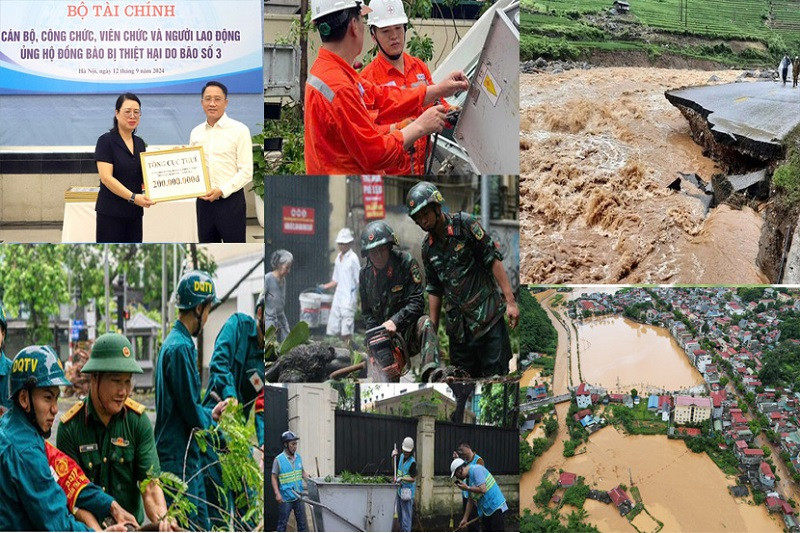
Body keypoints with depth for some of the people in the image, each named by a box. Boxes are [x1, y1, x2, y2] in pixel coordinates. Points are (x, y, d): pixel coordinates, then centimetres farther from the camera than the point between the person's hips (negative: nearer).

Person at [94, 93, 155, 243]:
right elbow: (106, 178, -19)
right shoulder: (106, 141, -9)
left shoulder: (140, 143, 12)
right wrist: (133, 197, -29)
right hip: (111, 213, -7)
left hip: (134, 213, 7)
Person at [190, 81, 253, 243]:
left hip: (230, 200, -5)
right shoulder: (196, 133, 10)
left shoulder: (239, 130, -5)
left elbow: (246, 171, -9)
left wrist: (222, 191, -18)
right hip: (204, 201, 5)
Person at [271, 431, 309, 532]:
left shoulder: (298, 457, 6)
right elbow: (274, 477, -7)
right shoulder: (279, 459, -9)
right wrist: (277, 493, -16)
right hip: (285, 498, -5)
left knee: (302, 522, 8)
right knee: (282, 523, 5)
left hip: (298, 497, 5)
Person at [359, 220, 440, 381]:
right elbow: (367, 314, 12)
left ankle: (430, 373, -54)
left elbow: (417, 302, -14)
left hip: (409, 333, -4)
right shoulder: (365, 274, 5)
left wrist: (395, 321, -27)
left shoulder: (406, 263, -9)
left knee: (425, 324, -37)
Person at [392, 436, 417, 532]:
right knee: (400, 515, 17)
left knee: (406, 515, -9)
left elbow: (413, 478, -16)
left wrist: (402, 478, -26)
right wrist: (394, 456, 7)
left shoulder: (412, 462, -15)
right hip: (399, 490, 8)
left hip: (407, 491, -8)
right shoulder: (401, 456, 5)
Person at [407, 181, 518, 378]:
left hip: (487, 315, -5)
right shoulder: (428, 248, 11)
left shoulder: (465, 224, -6)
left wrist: (510, 301, -13)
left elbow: (493, 260, -8)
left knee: (496, 374, -7)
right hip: (457, 323, 5)